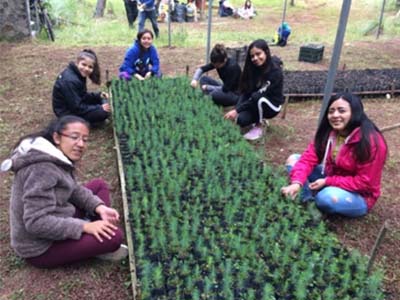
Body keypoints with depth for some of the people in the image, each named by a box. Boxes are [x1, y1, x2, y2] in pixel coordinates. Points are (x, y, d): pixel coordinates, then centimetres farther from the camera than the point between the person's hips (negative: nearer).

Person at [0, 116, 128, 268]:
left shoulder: (59, 157, 1)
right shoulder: (42, 168, -28)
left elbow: (73, 189, 11)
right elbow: (36, 223, -32)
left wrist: (100, 208, -7)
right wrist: (85, 227, -27)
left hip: (54, 223, 10)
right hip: (41, 248, -10)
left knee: (99, 185, 9)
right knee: (114, 236, -25)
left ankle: (98, 241, -1)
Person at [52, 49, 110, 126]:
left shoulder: (79, 74, 0)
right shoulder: (70, 81, -28)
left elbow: (82, 95, 10)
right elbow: (76, 108, -25)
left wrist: (98, 95, -5)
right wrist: (99, 108, -22)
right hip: (67, 112, -10)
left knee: (102, 100, 9)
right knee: (104, 113, -18)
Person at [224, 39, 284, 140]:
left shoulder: (275, 71, -26)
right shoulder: (253, 68, -8)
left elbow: (257, 96, -30)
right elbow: (245, 92, -9)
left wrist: (237, 110, -33)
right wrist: (236, 109, -25)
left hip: (272, 105, -5)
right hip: (256, 104, 5)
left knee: (258, 97, -37)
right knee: (241, 120, -23)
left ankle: (258, 127, -13)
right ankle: (258, 119, 11)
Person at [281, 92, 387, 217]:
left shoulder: (372, 141, -26)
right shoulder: (327, 131, -8)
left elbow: (364, 182, -24)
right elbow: (308, 158, -16)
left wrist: (327, 182, -26)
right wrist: (296, 183, -34)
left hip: (359, 196, -6)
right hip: (330, 179, 6)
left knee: (328, 197, -38)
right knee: (293, 159, -3)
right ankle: (309, 200, -15)